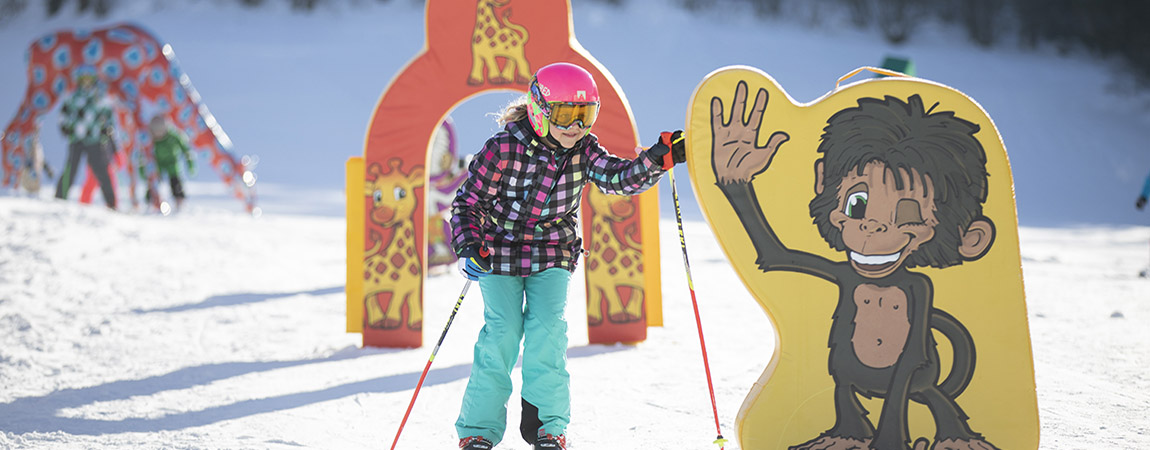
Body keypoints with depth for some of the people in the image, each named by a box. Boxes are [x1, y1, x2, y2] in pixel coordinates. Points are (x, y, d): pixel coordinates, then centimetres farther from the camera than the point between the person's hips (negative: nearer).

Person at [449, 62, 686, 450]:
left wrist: (658, 159, -34)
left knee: (548, 327, -11)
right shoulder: (503, 149, -17)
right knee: (503, 331, -12)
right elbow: (468, 202, -10)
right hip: (501, 252, -3)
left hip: (553, 254, 3)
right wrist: (469, 247, -23)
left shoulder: (583, 150, -6)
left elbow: (619, 178, -18)